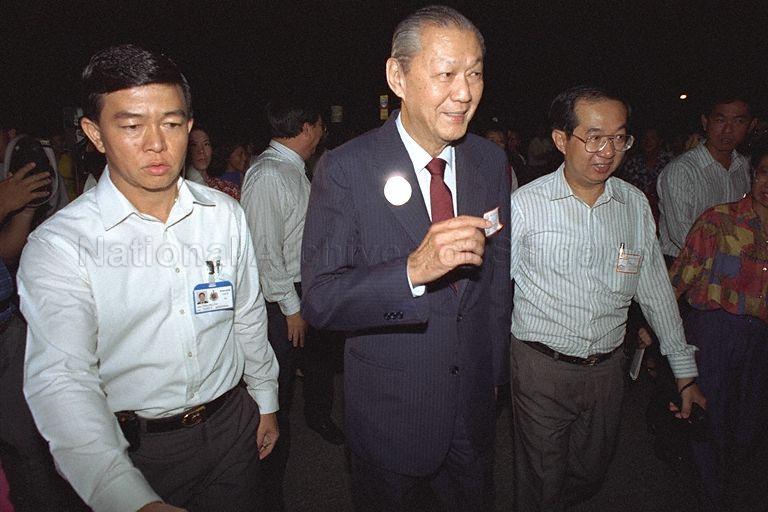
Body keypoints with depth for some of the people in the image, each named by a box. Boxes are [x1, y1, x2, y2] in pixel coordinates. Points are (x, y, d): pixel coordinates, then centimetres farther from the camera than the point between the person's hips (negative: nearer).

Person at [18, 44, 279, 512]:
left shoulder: (225, 214, -5)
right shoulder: (58, 245, -17)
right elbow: (61, 379, -26)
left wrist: (266, 402, 13)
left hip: (232, 424, 3)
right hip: (132, 449, -3)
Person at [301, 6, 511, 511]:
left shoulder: (492, 160, -2)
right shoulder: (347, 168, -18)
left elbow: (498, 271, 7)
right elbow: (319, 299, -21)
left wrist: (496, 370, 12)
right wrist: (413, 270, -36)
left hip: (474, 399, 4)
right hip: (390, 409, -4)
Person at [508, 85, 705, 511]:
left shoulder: (635, 204, 1)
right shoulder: (524, 204, -12)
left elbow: (655, 288, 8)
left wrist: (685, 370, 12)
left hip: (607, 368, 4)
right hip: (541, 368, -4)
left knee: (589, 475, 21)